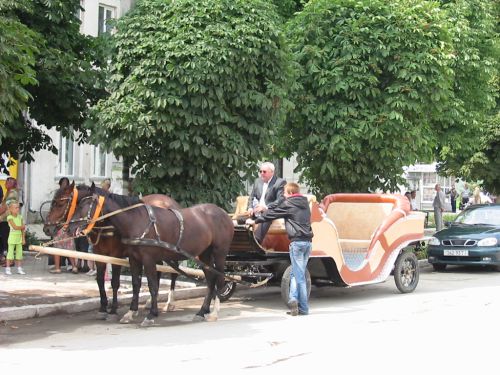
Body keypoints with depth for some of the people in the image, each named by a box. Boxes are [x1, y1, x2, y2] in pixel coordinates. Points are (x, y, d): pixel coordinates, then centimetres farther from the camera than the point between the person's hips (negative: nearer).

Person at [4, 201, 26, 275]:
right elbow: (15, 227, -18)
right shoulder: (10, 217, -9)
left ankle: (19, 269, 10)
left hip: (19, 237, 5)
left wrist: (23, 238, 4)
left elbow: (23, 229, 8)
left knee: (19, 252, 6)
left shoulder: (20, 217, 7)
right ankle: (7, 269, 2)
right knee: (10, 252, -3)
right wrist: (23, 226, -5)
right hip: (12, 236, -5)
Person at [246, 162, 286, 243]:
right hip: (256, 211, 7)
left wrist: (266, 207, -25)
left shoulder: (280, 182, -2)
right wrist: (250, 208, -1)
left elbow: (281, 200, -13)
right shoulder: (258, 181, 20)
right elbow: (251, 197, 22)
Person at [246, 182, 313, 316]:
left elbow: (271, 214, 3)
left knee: (299, 275, -6)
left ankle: (303, 308, -10)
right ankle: (294, 299, 0)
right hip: (307, 241, 6)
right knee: (296, 273, 10)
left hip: (297, 241, -6)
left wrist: (255, 221, 16)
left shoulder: (288, 203, -3)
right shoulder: (305, 203, 18)